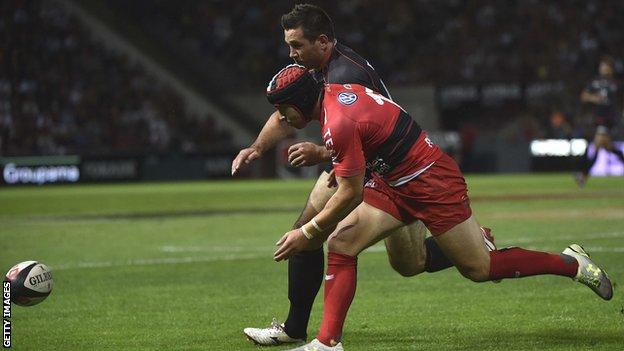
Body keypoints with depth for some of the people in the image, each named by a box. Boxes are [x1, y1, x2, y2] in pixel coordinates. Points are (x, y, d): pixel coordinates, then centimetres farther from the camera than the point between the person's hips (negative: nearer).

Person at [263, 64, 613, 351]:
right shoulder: (334, 92, 1)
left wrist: (306, 233, -14)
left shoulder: (339, 124, -27)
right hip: (395, 181, 10)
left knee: (479, 268, 1)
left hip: (432, 182, -10)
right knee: (340, 242, -4)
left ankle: (572, 264, 17)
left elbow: (351, 195, -22)